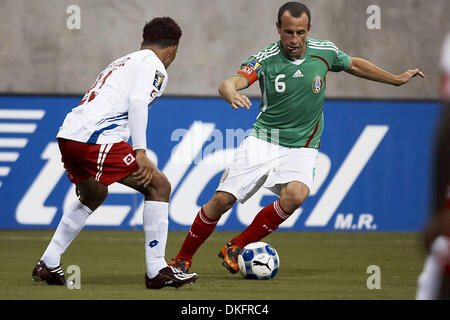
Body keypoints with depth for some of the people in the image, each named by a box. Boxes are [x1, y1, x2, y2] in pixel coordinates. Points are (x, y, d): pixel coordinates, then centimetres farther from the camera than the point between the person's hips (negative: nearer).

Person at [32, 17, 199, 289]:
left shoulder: (122, 62, 30)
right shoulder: (154, 65, 4)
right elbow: (137, 102, -14)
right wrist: (140, 152, -18)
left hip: (68, 134, 9)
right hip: (96, 139, -9)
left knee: (93, 196, 32)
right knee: (159, 186, -1)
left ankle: (47, 265, 30)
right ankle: (157, 271, -5)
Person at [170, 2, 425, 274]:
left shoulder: (325, 52, -4)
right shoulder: (265, 60, -13)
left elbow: (353, 65, 18)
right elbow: (229, 83, -29)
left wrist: (397, 79, 23)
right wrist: (232, 94, -54)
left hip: (301, 147, 1)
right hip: (263, 140, -1)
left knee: (296, 195, -30)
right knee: (222, 200, -11)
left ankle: (235, 249, -14)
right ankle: (182, 259, 12)